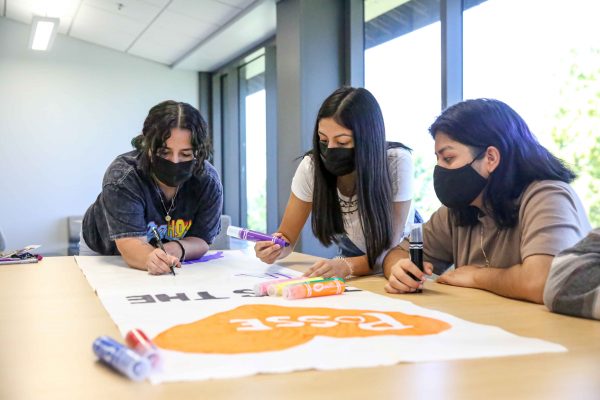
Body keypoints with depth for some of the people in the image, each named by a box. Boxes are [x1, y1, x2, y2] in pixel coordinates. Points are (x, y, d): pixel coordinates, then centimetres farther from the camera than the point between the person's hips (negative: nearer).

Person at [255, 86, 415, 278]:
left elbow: (390, 249, -25)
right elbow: (287, 237, -11)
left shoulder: (396, 163, -28)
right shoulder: (311, 166, -22)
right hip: (352, 254, 3)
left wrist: (347, 265, -45)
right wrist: (274, 248, -35)